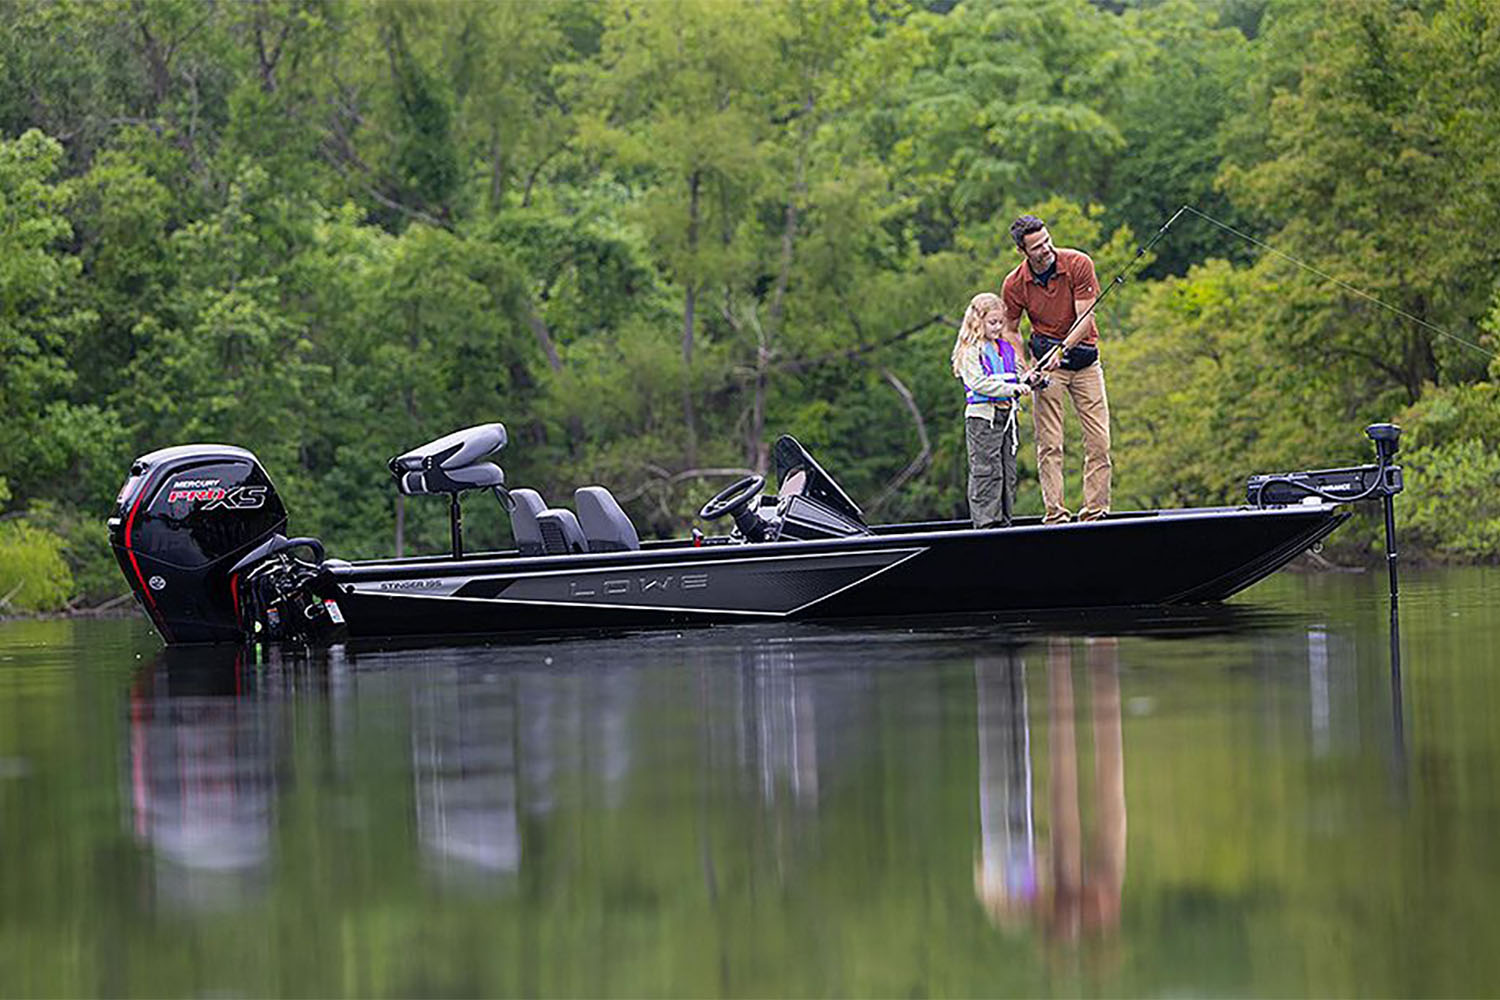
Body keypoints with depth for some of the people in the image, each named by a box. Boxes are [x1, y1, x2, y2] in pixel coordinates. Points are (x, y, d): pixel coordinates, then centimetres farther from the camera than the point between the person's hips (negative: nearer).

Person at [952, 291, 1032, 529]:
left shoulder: (1007, 348, 16)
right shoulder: (970, 351, -7)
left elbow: (1017, 376, 23)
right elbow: (978, 382, -17)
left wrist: (1029, 382, 1)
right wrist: (1010, 388, -21)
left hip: (1006, 415, 7)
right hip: (982, 416, -7)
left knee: (1008, 471, 8)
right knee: (986, 471, -9)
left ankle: (1003, 520, 13)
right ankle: (986, 521, -8)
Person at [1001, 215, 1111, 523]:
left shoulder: (1078, 264, -14)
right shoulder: (1014, 284, -10)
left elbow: (1085, 318, -14)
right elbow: (1010, 330, 4)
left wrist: (1061, 349, -26)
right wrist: (1023, 372, -9)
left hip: (1085, 360, 1)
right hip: (1047, 364, -1)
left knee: (1099, 440, -2)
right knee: (1049, 444, -7)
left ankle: (1095, 512, 2)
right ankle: (1054, 515, -7)